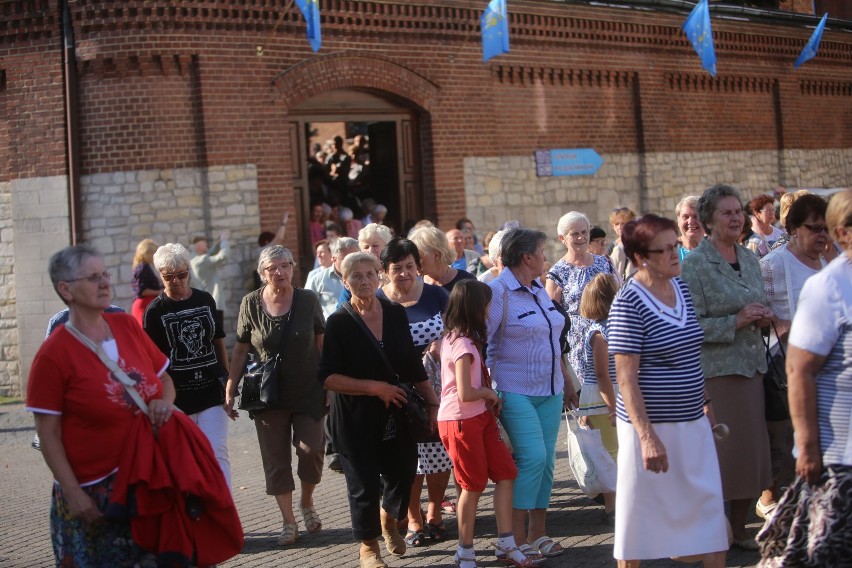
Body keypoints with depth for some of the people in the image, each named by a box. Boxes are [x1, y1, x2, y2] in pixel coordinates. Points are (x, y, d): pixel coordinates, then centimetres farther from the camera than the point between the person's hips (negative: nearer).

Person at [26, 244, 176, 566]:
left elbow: (163, 377, 15)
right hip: (93, 491, -5)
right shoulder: (53, 355, -12)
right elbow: (48, 434, -11)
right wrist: (73, 492, -14)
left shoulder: (128, 326, 3)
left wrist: (165, 402, -7)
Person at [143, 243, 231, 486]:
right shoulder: (155, 311, -2)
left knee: (217, 453, -7)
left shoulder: (205, 300, 7)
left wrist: (228, 380, 15)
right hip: (178, 394, -1)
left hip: (211, 389, 1)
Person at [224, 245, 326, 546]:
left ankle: (307, 502, 20)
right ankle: (289, 521, 16)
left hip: (308, 392, 0)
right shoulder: (251, 303, -4)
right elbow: (240, 350, 3)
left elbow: (322, 343, 4)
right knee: (276, 459, 3)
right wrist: (230, 390, 2)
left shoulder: (308, 300, -4)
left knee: (310, 448, -9)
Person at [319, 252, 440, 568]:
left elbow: (413, 365, 10)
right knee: (365, 484, 0)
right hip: (356, 419, -4)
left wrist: (432, 401, 7)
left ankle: (388, 522, 44)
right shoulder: (339, 323, -9)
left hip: (396, 412, 4)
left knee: (403, 473, 11)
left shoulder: (395, 314, 3)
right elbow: (328, 378, -14)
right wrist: (375, 387, -18)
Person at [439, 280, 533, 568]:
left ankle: (506, 542, 13)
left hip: (480, 416, 9)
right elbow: (465, 393, -26)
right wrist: (489, 393, -7)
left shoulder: (453, 337, 8)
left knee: (506, 473, 7)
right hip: (461, 421, -9)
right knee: (474, 485, 2)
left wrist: (489, 397, 10)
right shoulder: (463, 344, -21)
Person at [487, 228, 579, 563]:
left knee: (546, 460, 7)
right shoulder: (497, 293, -12)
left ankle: (538, 533, 16)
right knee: (532, 457, -15)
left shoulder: (540, 290, 13)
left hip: (549, 391, 8)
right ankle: (516, 540, -7)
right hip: (516, 393, -8)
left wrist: (566, 382, 22)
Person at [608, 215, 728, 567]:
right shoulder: (629, 303, -17)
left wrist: (705, 400, 17)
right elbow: (626, 378, -19)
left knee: (710, 509, 10)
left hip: (693, 422, 7)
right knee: (640, 513, 6)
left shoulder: (680, 287, 6)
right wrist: (647, 436, -23)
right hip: (651, 424, -7)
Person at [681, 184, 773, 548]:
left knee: (750, 447, 9)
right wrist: (736, 321, -20)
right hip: (715, 369, -7)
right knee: (719, 449, -4)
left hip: (751, 366, 7)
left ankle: (739, 528, 22)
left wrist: (763, 317, 2)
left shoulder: (749, 258, 13)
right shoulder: (695, 264, -9)